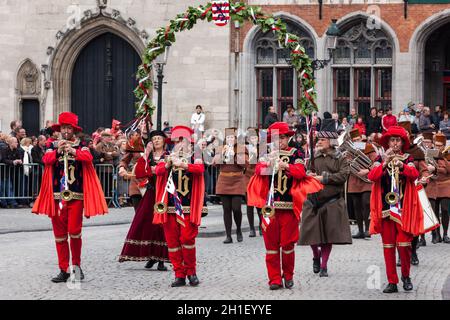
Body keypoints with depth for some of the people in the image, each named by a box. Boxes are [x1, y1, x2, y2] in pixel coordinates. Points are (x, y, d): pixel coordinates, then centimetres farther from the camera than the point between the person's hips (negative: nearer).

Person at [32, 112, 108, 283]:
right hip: (57, 196, 2)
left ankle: (76, 264, 10)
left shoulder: (81, 147, 6)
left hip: (76, 195, -2)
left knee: (74, 231, -10)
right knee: (60, 234, 3)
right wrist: (57, 151, -23)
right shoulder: (53, 147, 11)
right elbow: (46, 159, -7)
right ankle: (63, 270, 9)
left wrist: (74, 151, -30)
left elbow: (88, 158, -14)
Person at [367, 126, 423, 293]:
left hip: (404, 208, -1)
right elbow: (371, 176, -9)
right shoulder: (381, 159, 8)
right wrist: (384, 164, -23)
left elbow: (415, 174, -13)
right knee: (388, 246, 1)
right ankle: (392, 282, 6)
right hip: (385, 208, 1)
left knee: (404, 245, -7)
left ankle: (406, 276, 14)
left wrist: (401, 166, -30)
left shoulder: (407, 159, 7)